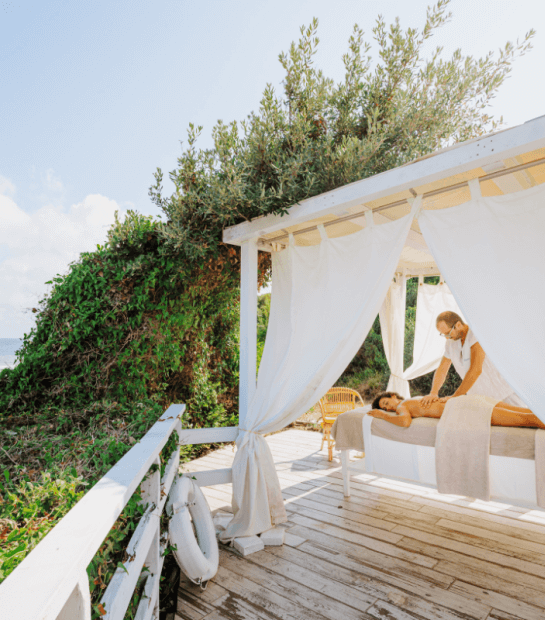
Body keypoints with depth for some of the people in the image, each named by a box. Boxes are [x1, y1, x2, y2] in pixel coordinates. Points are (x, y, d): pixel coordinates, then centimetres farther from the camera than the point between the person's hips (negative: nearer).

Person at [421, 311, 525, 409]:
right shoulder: (451, 342, 0)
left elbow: (476, 370, -31)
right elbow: (441, 370, 4)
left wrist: (455, 397, -25)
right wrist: (433, 393, -13)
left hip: (503, 394, -6)